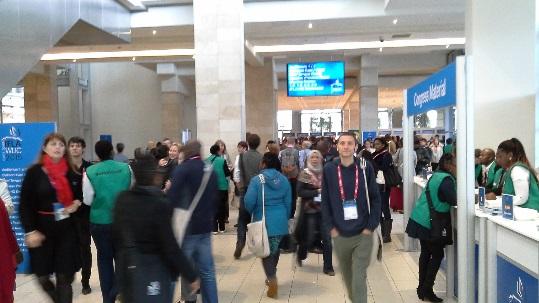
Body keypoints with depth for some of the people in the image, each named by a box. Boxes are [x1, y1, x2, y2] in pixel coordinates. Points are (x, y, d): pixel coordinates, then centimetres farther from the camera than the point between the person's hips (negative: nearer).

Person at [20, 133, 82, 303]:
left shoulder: (70, 171, 3)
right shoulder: (34, 172, -5)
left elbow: (78, 194, 17)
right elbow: (25, 204, -5)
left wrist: (77, 203, -5)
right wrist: (30, 230, -13)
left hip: (66, 229, 2)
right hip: (42, 229, -1)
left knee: (65, 278, 3)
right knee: (42, 276, 7)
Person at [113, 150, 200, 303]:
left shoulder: (122, 198, -3)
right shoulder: (160, 204, -20)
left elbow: (116, 233, 7)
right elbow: (170, 247, -20)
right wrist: (191, 276, -12)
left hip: (127, 268, 6)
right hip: (154, 270, -5)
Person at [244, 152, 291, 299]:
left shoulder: (257, 180, -12)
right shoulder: (284, 179, 2)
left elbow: (249, 201, -15)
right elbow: (288, 202, 7)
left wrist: (251, 213, 6)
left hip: (264, 221, -4)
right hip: (280, 221, 5)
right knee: (275, 250, 20)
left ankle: (273, 282, -5)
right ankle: (271, 277, 34)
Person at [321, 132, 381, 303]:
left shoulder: (366, 168, -4)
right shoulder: (329, 169, -1)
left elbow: (375, 199, -1)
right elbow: (325, 201, 2)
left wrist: (371, 226, -7)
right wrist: (330, 227, -4)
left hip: (363, 234, -2)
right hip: (340, 235, 2)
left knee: (359, 279, -3)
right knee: (347, 276, 18)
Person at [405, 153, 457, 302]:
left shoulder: (436, 175, 12)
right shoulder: (446, 179, -15)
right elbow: (454, 201, -23)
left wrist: (459, 196, 9)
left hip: (421, 220, 9)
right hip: (429, 223, -9)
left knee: (426, 253, 15)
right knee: (437, 255, 2)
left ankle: (422, 288, 23)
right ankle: (427, 290, 6)